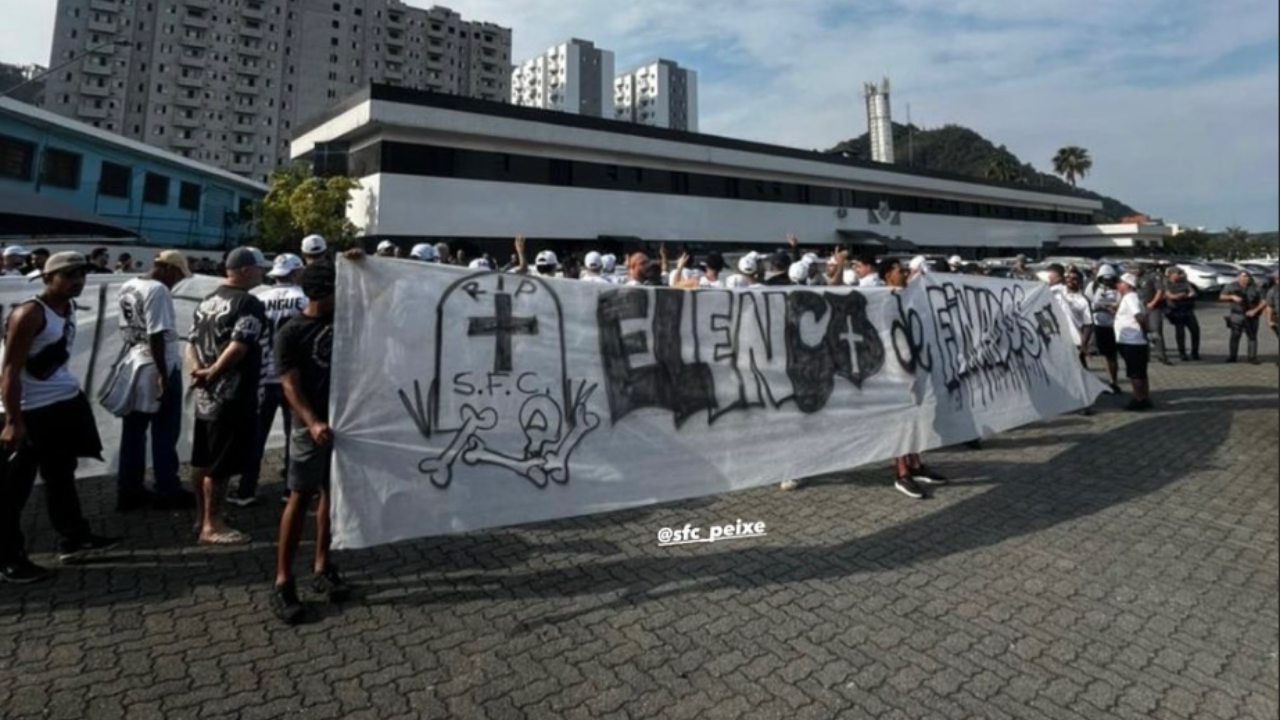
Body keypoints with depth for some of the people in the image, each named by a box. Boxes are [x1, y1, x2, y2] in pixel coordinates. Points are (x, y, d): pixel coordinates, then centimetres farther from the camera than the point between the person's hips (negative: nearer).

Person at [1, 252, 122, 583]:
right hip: (31, 411, -9)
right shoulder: (29, 314, -18)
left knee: (62, 475, 19)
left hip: (64, 403, 9)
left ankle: (72, 539, 32)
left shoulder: (69, 307, 7)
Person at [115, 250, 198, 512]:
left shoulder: (127, 287, 10)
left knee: (133, 432, 12)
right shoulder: (158, 290, -17)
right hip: (160, 369, -8)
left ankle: (128, 491, 19)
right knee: (164, 434, 2)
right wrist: (163, 375, -20)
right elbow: (156, 335, -22)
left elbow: (127, 328, 15)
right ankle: (167, 491, 11)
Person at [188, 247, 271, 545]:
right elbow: (238, 346, -25)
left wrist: (198, 369, -1)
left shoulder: (208, 300, 14)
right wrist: (212, 372, -14)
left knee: (204, 461, 17)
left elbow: (193, 340, 12)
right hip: (232, 396, -9)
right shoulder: (249, 303, -15)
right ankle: (212, 525, 7)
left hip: (206, 394, 9)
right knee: (221, 464, -1)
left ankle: (204, 517, 29)